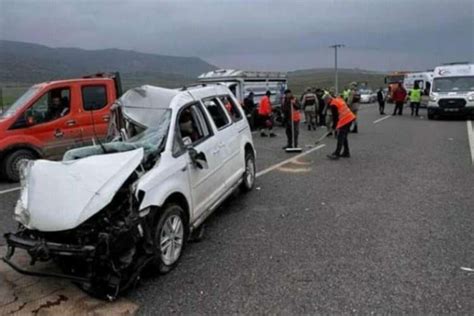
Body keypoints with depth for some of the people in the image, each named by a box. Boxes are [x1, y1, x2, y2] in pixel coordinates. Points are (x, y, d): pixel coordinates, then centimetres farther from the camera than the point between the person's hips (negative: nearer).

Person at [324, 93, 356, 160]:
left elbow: (335, 116, -13)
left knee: (340, 137, -8)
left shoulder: (333, 105, -13)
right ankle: (346, 152, 23)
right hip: (350, 118, 10)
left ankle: (336, 154, -7)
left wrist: (334, 126, 0)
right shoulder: (339, 100, 15)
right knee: (344, 137, 17)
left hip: (345, 121, -10)